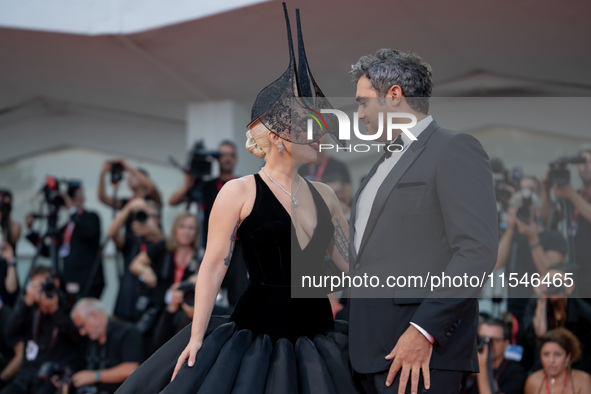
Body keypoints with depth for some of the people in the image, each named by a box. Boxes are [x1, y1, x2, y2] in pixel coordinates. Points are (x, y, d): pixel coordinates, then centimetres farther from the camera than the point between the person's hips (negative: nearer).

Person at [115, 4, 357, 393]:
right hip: (257, 336, -5)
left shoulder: (324, 195, 11)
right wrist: (196, 338, -13)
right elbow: (213, 267, -7)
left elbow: (351, 261, 9)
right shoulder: (239, 192, -4)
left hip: (319, 339, 5)